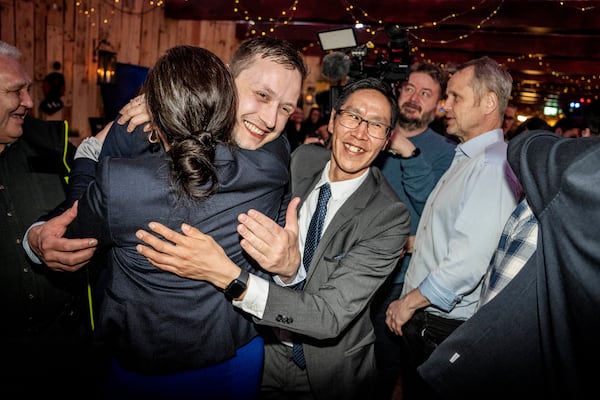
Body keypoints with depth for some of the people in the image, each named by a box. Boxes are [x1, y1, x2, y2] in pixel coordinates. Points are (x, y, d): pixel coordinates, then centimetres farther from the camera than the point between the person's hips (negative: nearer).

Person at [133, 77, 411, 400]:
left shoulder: (390, 217, -24)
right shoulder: (302, 161, -12)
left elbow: (331, 317, -29)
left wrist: (227, 275, -39)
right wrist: (289, 268, -33)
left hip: (327, 372, -2)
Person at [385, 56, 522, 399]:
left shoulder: (493, 164, -19)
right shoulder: (466, 159, 14)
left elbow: (469, 260, -28)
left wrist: (410, 301, -17)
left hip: (448, 329, -8)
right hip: (422, 320, 8)